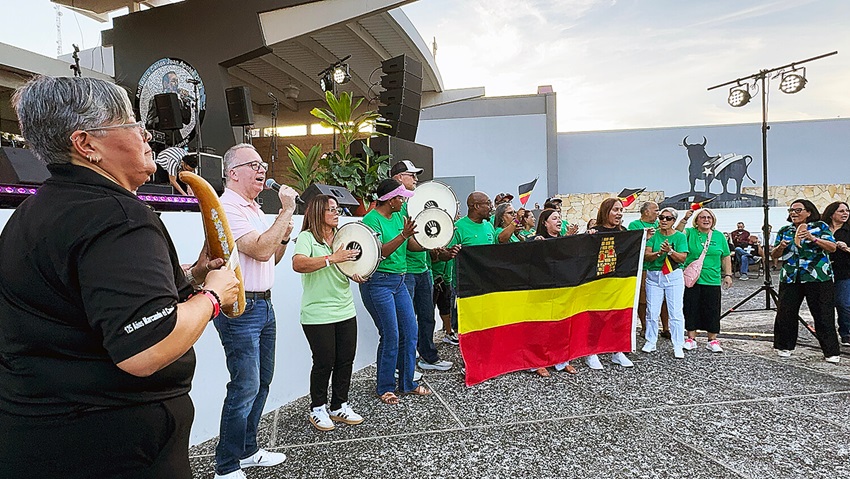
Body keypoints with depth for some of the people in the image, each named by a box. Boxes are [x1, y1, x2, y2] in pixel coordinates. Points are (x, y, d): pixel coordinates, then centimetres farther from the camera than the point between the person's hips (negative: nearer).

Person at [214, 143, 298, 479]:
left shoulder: (254, 208, 17)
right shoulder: (227, 208, -13)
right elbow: (260, 250, -25)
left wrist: (284, 236, 2)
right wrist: (286, 212, -19)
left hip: (264, 305, 10)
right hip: (241, 309, -10)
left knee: (262, 381, 16)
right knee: (245, 386, -4)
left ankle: (248, 451, 30)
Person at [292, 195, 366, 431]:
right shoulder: (306, 238, -7)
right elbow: (298, 264, -25)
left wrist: (358, 275, -6)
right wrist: (332, 258, -30)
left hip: (346, 311, 6)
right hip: (318, 314, -6)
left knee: (346, 360, 9)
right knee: (324, 362, 1)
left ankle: (339, 406, 25)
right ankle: (317, 409, 21)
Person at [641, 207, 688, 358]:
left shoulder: (680, 236, 2)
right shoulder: (653, 235, 5)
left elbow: (682, 258, -7)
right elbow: (646, 256, -5)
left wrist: (670, 251, -23)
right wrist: (659, 253, -23)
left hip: (674, 277, -1)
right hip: (654, 276, 1)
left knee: (676, 312, -2)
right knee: (652, 311, 4)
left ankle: (678, 346, 6)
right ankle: (650, 342, 16)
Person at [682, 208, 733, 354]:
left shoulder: (719, 236, 9)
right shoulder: (689, 233, 2)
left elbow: (726, 257, 13)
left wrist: (728, 274, 8)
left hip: (712, 280, 2)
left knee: (712, 310, 5)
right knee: (691, 309, 3)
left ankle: (713, 340, 17)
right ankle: (691, 339, 15)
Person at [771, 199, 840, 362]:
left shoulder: (820, 227, 4)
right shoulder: (784, 231, 12)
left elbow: (832, 247, -7)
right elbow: (774, 254, 11)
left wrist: (813, 238, -21)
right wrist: (780, 247, -10)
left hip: (818, 277, -3)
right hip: (790, 278, 3)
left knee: (823, 315, 1)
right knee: (785, 313, 2)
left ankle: (831, 351, 11)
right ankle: (784, 346, 17)